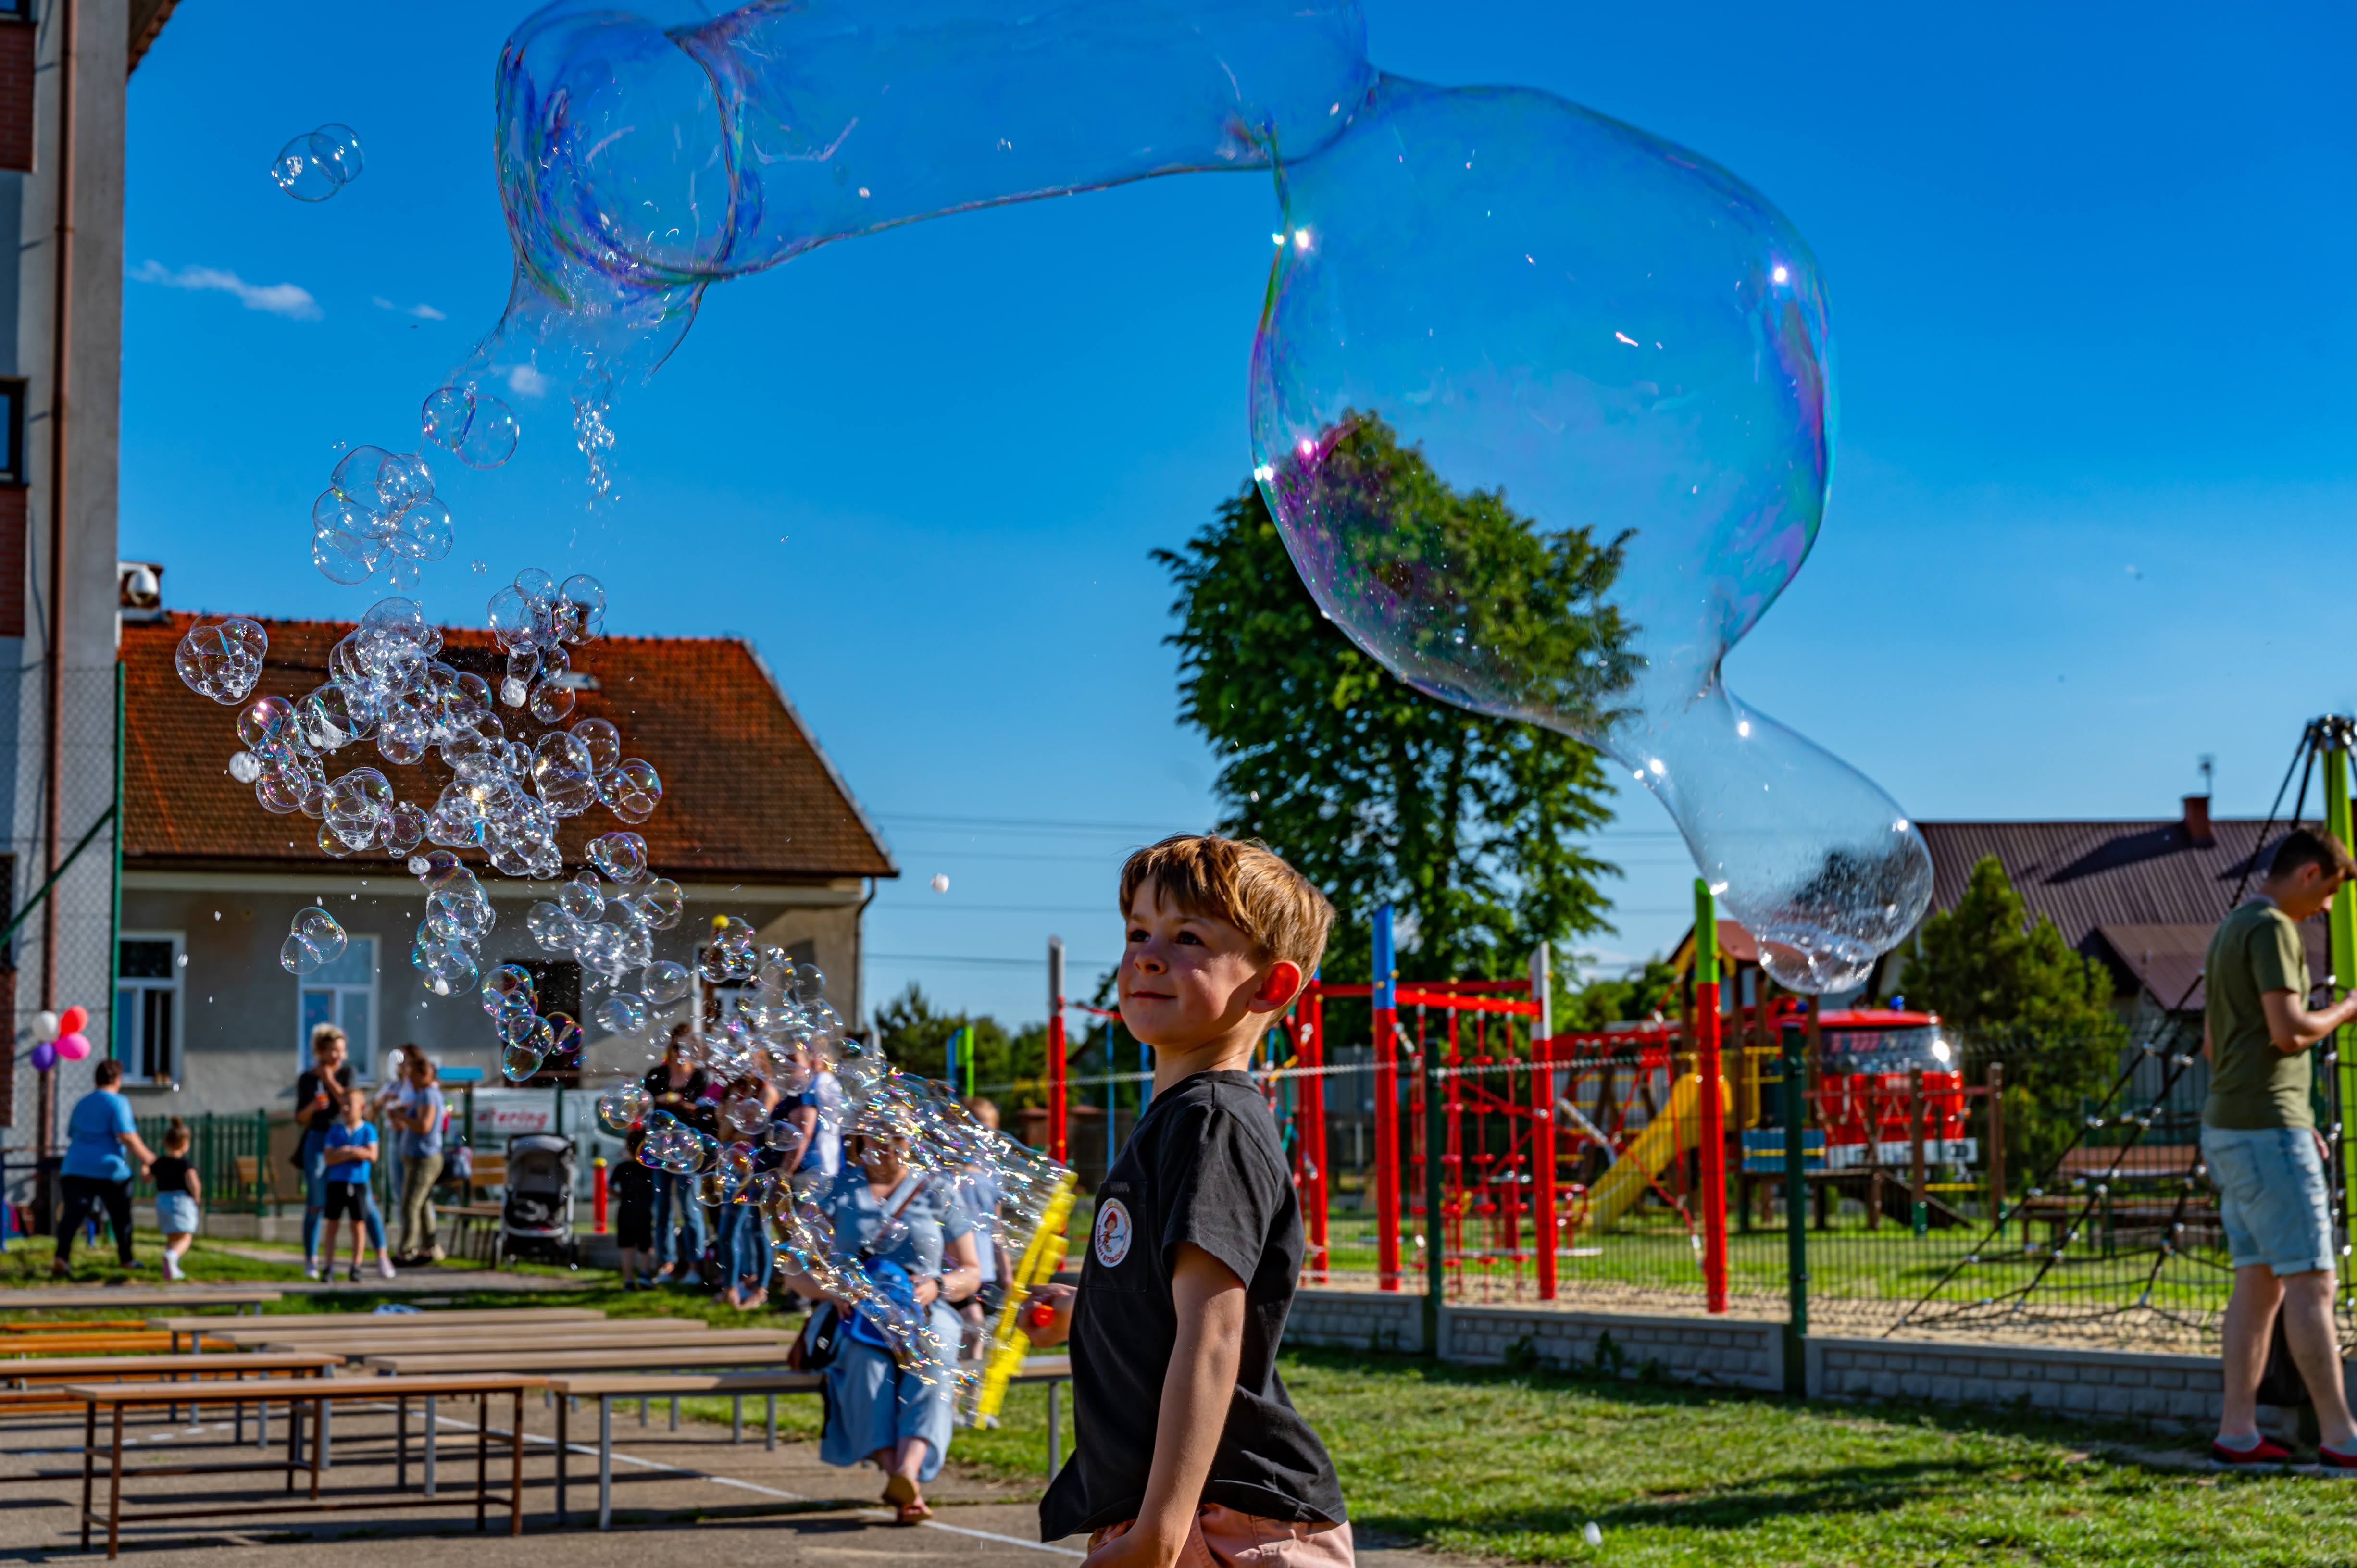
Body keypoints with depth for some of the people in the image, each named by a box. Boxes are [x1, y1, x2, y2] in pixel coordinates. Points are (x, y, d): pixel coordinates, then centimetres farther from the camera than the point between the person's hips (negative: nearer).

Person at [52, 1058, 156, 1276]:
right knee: (121, 1217, 16)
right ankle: (126, 1260, 27)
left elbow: (71, 1134, 25)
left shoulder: (82, 1103, 15)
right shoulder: (117, 1102, -6)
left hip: (77, 1168, 4)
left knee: (73, 1214, -9)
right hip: (109, 1168, -4)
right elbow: (126, 1135, -16)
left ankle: (61, 1256, -30)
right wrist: (146, 1157, -6)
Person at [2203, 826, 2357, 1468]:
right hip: (2266, 1129, -10)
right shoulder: (2272, 928, -11)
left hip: (2229, 1127, 10)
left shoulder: (2229, 931, 19)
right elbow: (2288, 1031, -21)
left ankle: (2237, 1432, 7)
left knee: (2258, 1280, 9)